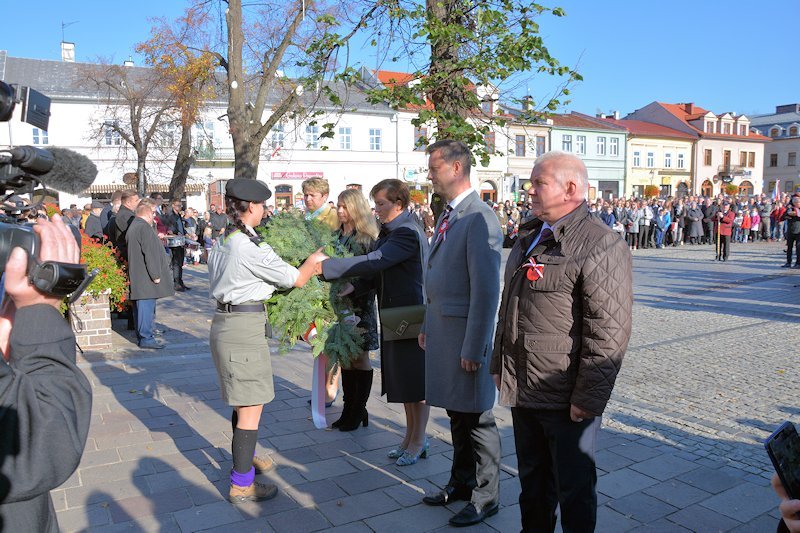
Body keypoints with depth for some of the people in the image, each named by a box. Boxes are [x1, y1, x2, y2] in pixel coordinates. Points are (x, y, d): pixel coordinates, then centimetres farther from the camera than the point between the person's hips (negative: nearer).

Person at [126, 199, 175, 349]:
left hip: (136, 276, 10)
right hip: (146, 277, -10)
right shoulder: (144, 227, -17)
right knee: (147, 306, -6)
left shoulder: (133, 227, 16)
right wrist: (156, 275, -17)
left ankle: (142, 335, 24)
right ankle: (146, 338, -3)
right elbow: (150, 253, -20)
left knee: (141, 306, 16)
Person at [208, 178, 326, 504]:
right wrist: (314, 259, 8)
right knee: (251, 407, -1)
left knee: (242, 401, 23)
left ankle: (244, 458, 41)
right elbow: (297, 279, -11)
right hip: (244, 327, -10)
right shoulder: (250, 247, -18)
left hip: (224, 321, 10)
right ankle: (241, 485, 8)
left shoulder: (222, 243, 10)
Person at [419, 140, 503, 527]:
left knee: (476, 418, 6)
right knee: (456, 413, 20)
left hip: (467, 335, -9)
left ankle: (485, 497, 24)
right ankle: (461, 482, 37)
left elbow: (486, 291, -21)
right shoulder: (447, 216, 12)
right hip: (443, 331, 9)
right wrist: (428, 325, 18)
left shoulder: (480, 219, -18)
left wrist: (473, 348, -20)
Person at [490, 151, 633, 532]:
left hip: (566, 398, -8)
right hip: (522, 389, 8)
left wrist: (587, 398, -19)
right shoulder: (530, 238, 12)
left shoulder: (601, 246, -16)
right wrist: (499, 365, 18)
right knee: (532, 480, 23)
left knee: (574, 487, 11)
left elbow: (609, 332, -20)